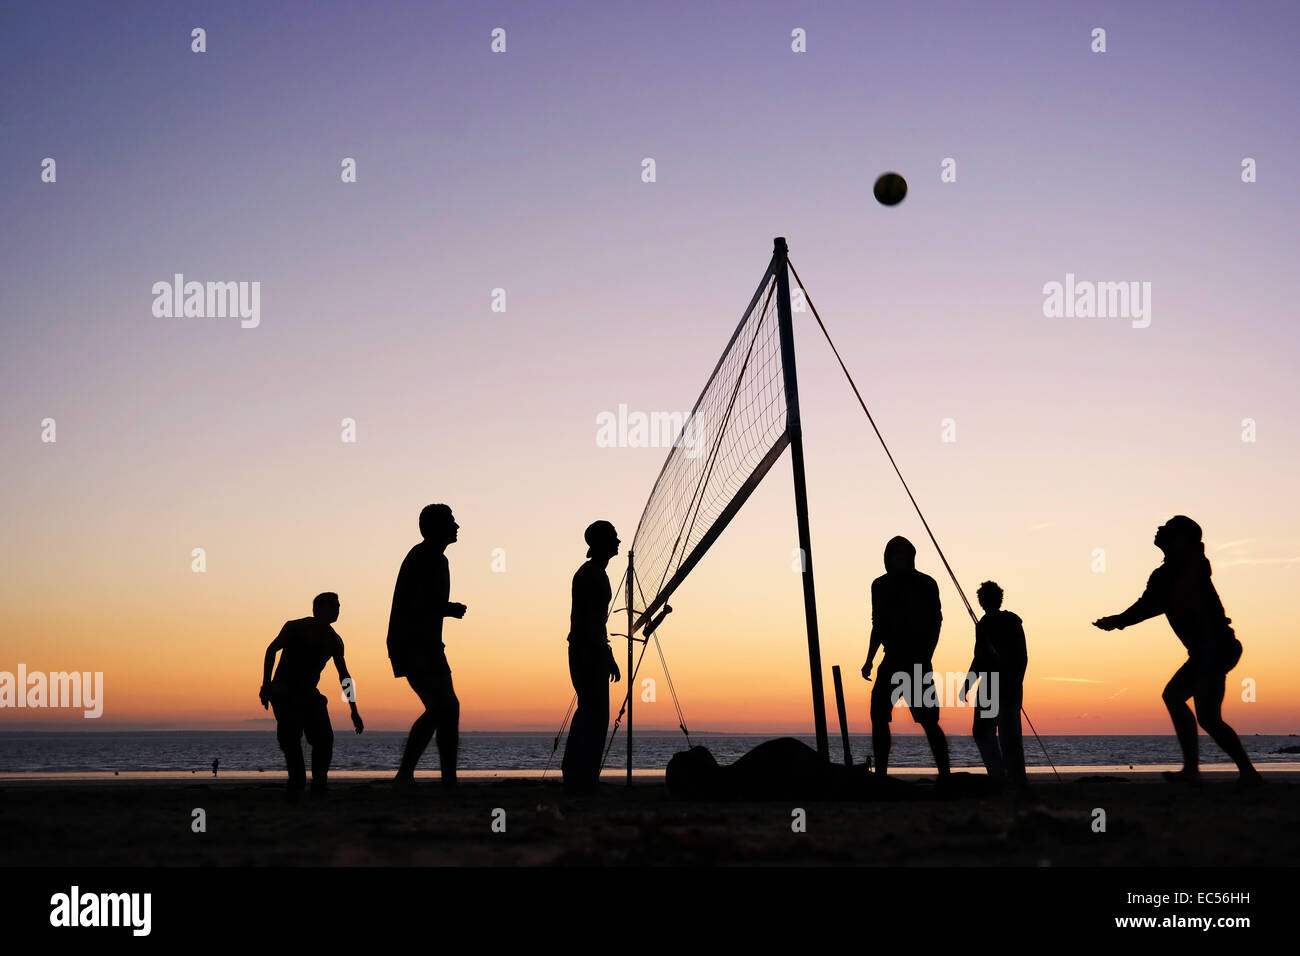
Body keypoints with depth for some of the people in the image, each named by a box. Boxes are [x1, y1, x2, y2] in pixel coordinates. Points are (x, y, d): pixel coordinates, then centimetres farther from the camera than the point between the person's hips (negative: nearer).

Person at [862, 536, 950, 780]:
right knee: (878, 716, 0)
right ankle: (881, 773, 5)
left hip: (917, 661, -5)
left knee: (928, 720, -7)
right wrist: (869, 660, 11)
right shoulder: (881, 586, 11)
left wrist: (925, 658, -9)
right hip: (892, 660, 5)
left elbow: (935, 623, -1)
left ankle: (945, 775, -4)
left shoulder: (925, 584, 0)